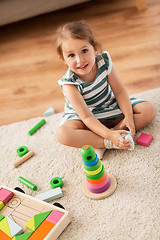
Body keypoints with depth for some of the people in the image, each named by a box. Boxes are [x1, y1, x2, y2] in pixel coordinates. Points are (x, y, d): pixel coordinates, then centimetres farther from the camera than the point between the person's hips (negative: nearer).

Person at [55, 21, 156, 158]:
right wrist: (110, 136, -41)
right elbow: (87, 117, -29)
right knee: (62, 134, -35)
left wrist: (129, 117, -21)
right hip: (81, 117, -4)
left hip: (110, 106, 4)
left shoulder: (104, 62, -19)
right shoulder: (70, 83, -28)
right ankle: (108, 143, -32)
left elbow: (119, 91, -9)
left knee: (149, 110, -12)